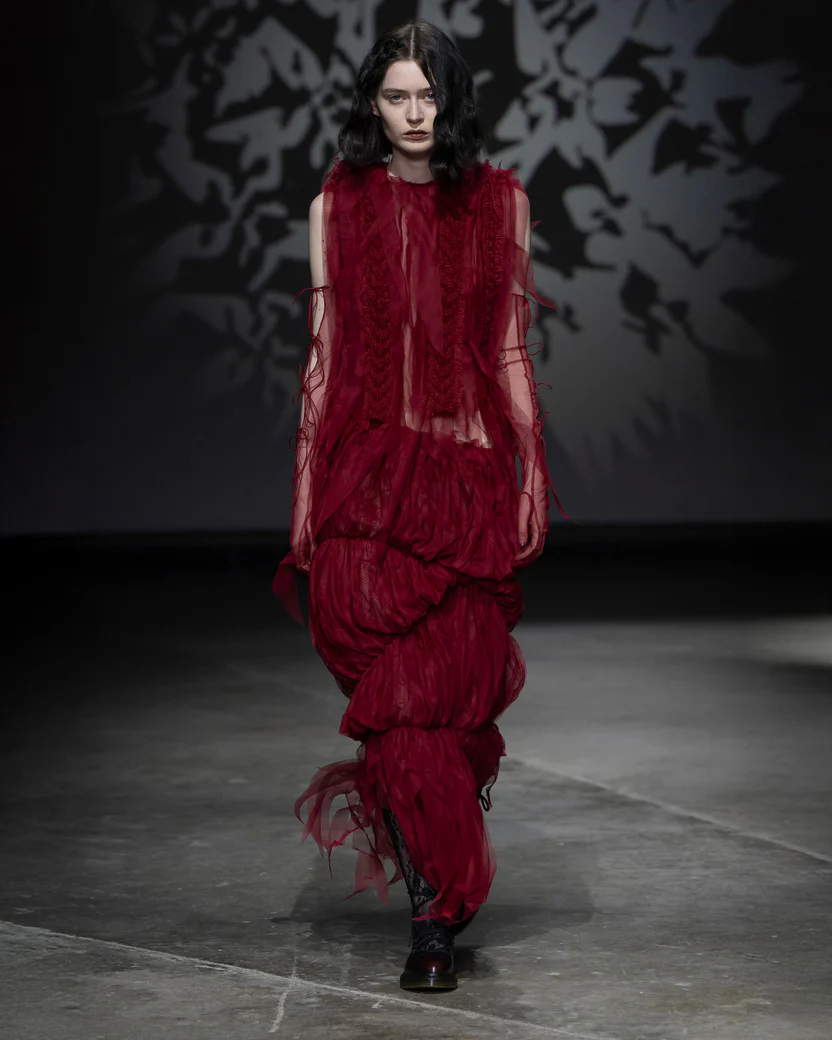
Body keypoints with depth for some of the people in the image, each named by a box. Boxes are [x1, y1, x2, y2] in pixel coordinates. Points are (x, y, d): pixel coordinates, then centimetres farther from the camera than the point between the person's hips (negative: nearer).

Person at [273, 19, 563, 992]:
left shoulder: (498, 202, 9)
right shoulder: (338, 205, 8)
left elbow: (511, 347, 9)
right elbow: (324, 353, 8)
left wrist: (531, 473, 4)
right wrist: (308, 490, 4)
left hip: (467, 470, 1)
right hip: (368, 465, -1)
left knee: (460, 685, 0)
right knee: (399, 688, -7)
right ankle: (437, 909, 0)